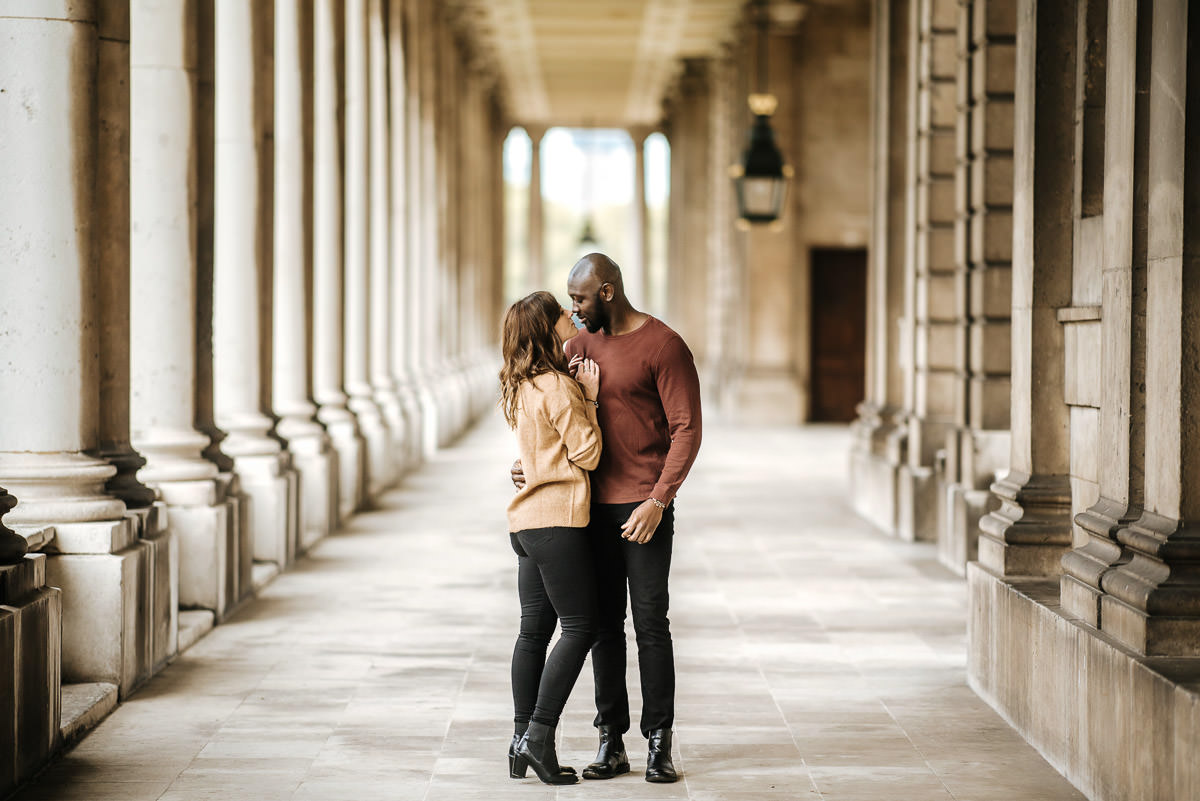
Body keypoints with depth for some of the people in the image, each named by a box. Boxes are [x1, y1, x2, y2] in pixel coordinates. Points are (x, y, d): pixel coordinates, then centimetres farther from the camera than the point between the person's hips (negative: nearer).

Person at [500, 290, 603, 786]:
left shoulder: (522, 388, 15)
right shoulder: (558, 387, -13)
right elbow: (587, 454, -13)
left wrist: (582, 394, 14)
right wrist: (590, 398, -5)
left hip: (527, 522, 9)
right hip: (558, 521, -9)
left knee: (534, 629, 9)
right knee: (579, 628, -4)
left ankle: (522, 741, 10)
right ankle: (539, 735, -8)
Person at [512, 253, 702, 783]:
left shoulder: (663, 346, -9)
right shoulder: (580, 344, 11)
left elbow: (687, 430, -12)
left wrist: (658, 501, -19)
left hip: (645, 507, -6)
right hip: (594, 503, 6)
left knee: (650, 624, -3)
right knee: (603, 624, 7)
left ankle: (659, 745, 4)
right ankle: (611, 744, 12)